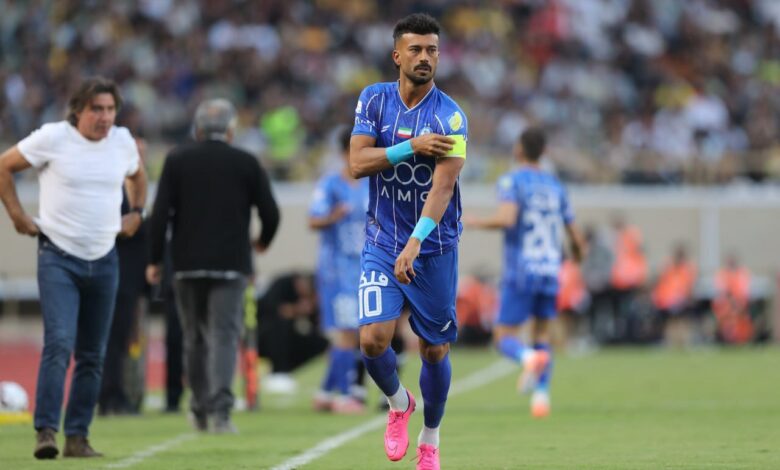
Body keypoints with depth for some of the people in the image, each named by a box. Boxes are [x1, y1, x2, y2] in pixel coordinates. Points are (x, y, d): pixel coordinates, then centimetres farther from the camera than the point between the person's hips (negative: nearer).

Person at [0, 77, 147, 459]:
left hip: (104, 260, 5)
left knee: (93, 355, 6)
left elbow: (137, 176, 28)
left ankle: (77, 437, 12)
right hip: (58, 257, -5)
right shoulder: (53, 138, -8)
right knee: (59, 343, -19)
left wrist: (136, 213, 16)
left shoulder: (123, 141, 5)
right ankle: (46, 431, -20)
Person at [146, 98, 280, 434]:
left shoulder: (177, 161, 3)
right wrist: (263, 241, 24)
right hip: (231, 264, -1)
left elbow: (160, 213, -3)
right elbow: (270, 213, 3)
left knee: (195, 337, 13)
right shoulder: (246, 164, 2)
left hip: (187, 264, 1)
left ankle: (200, 410, 19)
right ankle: (220, 408, -19)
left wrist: (155, 260, 4)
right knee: (225, 334, -4)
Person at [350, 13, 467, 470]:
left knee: (435, 351, 4)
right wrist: (411, 147, -21)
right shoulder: (374, 99, 1)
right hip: (382, 243, 2)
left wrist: (416, 243, -36)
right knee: (373, 338, -14)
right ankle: (399, 403, 17)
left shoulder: (450, 116, -13)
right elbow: (358, 162, -8)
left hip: (435, 248, -2)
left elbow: (443, 185, -23)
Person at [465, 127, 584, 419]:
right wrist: (576, 254, 36)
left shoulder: (512, 181, -5)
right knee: (542, 333, 17)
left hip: (520, 272, -5)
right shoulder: (556, 187, 11)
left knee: (504, 337, 0)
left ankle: (529, 358, -33)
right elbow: (575, 237, 13)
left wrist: (477, 223, -4)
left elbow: (507, 219, -23)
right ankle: (541, 396, 2)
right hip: (550, 270, 5)